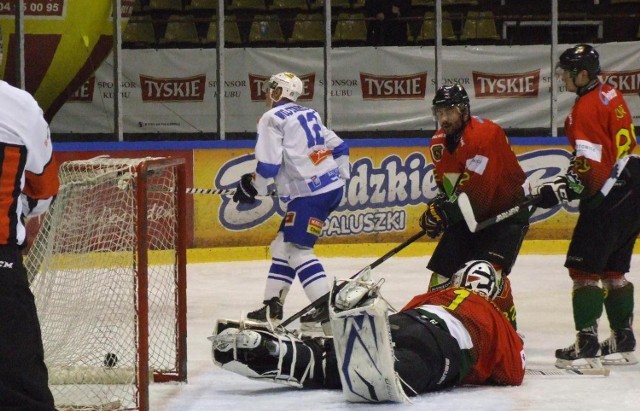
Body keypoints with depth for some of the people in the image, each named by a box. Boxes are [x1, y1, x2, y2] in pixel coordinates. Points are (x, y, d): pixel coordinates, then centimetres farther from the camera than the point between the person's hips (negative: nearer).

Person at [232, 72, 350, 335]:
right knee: (283, 244, 15)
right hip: (333, 186, 9)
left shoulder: (272, 119, -6)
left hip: (310, 192, -9)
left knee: (298, 249, -9)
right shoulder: (309, 115, 20)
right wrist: (340, 175, 28)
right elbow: (339, 147, 22)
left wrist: (252, 188, 2)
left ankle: (327, 309, -19)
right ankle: (272, 306, 18)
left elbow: (268, 165, -13)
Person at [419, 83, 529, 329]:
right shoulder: (438, 143, 2)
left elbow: (477, 189, -32)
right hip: (469, 215, 8)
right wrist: (438, 207, -5)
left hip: (506, 211, -8)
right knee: (442, 270, 4)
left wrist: (445, 212, -33)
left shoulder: (485, 134, -26)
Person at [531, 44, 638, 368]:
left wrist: (559, 190, -19)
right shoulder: (611, 96, 14)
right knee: (613, 269, 17)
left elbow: (589, 165, -21)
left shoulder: (586, 107, -15)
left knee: (584, 268, -8)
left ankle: (587, 345, -13)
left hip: (608, 196, -10)